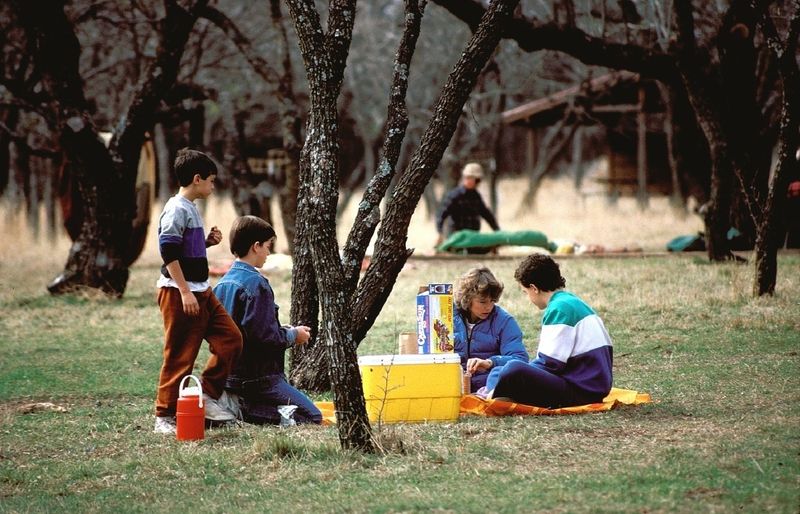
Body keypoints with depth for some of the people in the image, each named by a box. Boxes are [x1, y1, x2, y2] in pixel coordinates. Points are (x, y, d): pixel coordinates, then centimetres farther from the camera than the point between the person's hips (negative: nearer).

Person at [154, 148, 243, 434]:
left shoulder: (191, 209, 16)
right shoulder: (177, 209, -14)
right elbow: (168, 252, -21)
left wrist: (207, 242, 8)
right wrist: (185, 292, -23)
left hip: (200, 292, 10)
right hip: (179, 293, -10)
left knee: (230, 338, 8)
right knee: (180, 356, -6)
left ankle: (209, 397, 16)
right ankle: (165, 416, 1)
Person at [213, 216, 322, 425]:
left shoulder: (222, 283, 10)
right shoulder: (256, 284, -16)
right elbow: (265, 336, -22)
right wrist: (293, 335, -3)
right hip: (258, 375, -9)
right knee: (312, 416, -3)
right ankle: (243, 411, -16)